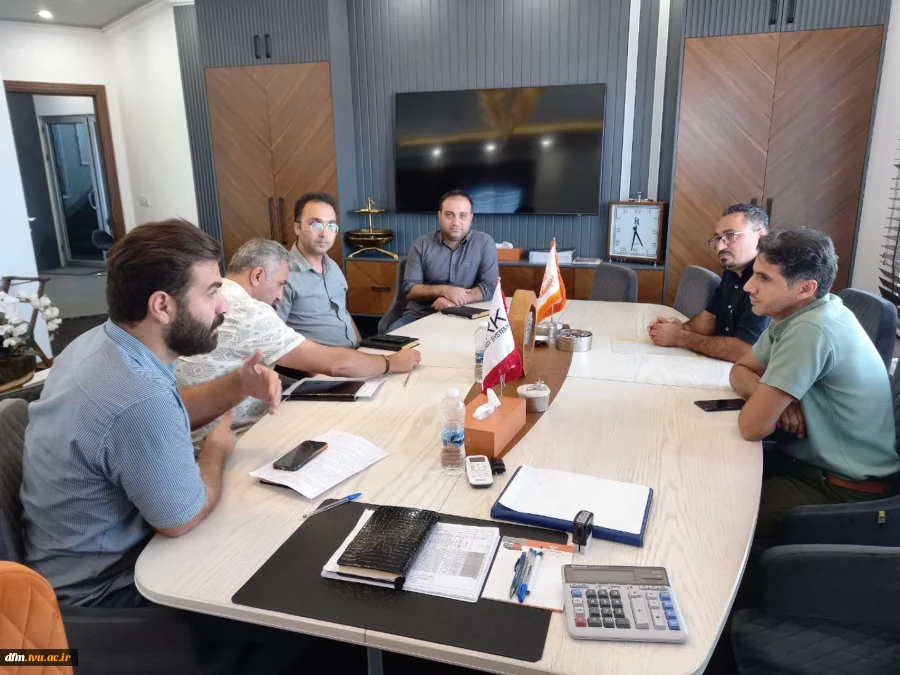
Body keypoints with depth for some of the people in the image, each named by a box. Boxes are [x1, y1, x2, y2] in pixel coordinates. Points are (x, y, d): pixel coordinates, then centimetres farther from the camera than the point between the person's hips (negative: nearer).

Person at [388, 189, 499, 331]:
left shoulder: (484, 243, 1)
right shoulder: (421, 245, 5)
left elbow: (490, 287, -4)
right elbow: (410, 289, 2)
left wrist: (454, 301, -18)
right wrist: (443, 290, -15)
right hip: (419, 316, 2)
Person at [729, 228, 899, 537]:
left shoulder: (811, 330, -28)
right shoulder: (796, 313, 0)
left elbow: (751, 427, -27)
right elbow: (740, 371, 9)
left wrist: (762, 401, -5)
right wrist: (770, 397, -12)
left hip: (846, 489, -8)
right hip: (810, 460, 8)